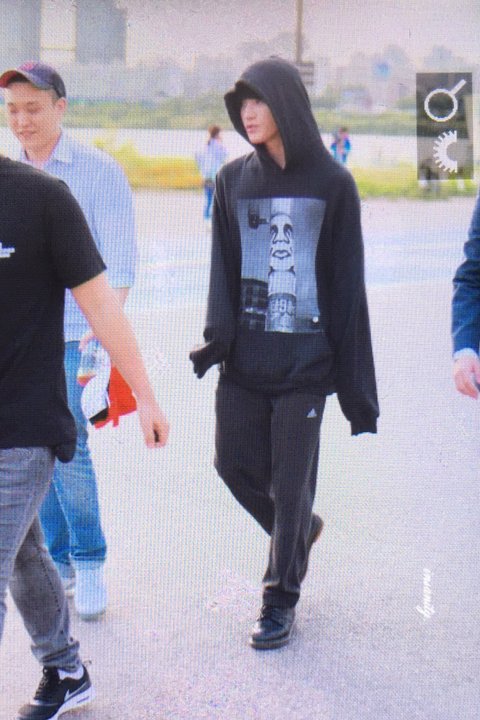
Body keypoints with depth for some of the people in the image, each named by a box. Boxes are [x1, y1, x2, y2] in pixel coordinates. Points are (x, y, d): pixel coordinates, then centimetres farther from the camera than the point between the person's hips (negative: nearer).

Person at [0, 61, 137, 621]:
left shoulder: (99, 171, -4)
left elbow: (119, 260, -8)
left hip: (76, 337, -5)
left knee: (68, 449, -10)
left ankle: (89, 564, 8)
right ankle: (58, 561, 20)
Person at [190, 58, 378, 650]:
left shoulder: (331, 183, -3)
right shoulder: (233, 180, 6)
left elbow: (347, 283, -2)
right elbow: (223, 267, 5)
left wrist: (355, 381, -4)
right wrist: (218, 332, -13)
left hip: (304, 357, -4)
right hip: (244, 356, 4)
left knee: (291, 483, 1)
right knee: (233, 464, 8)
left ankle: (280, 601, 17)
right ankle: (297, 531, 37)